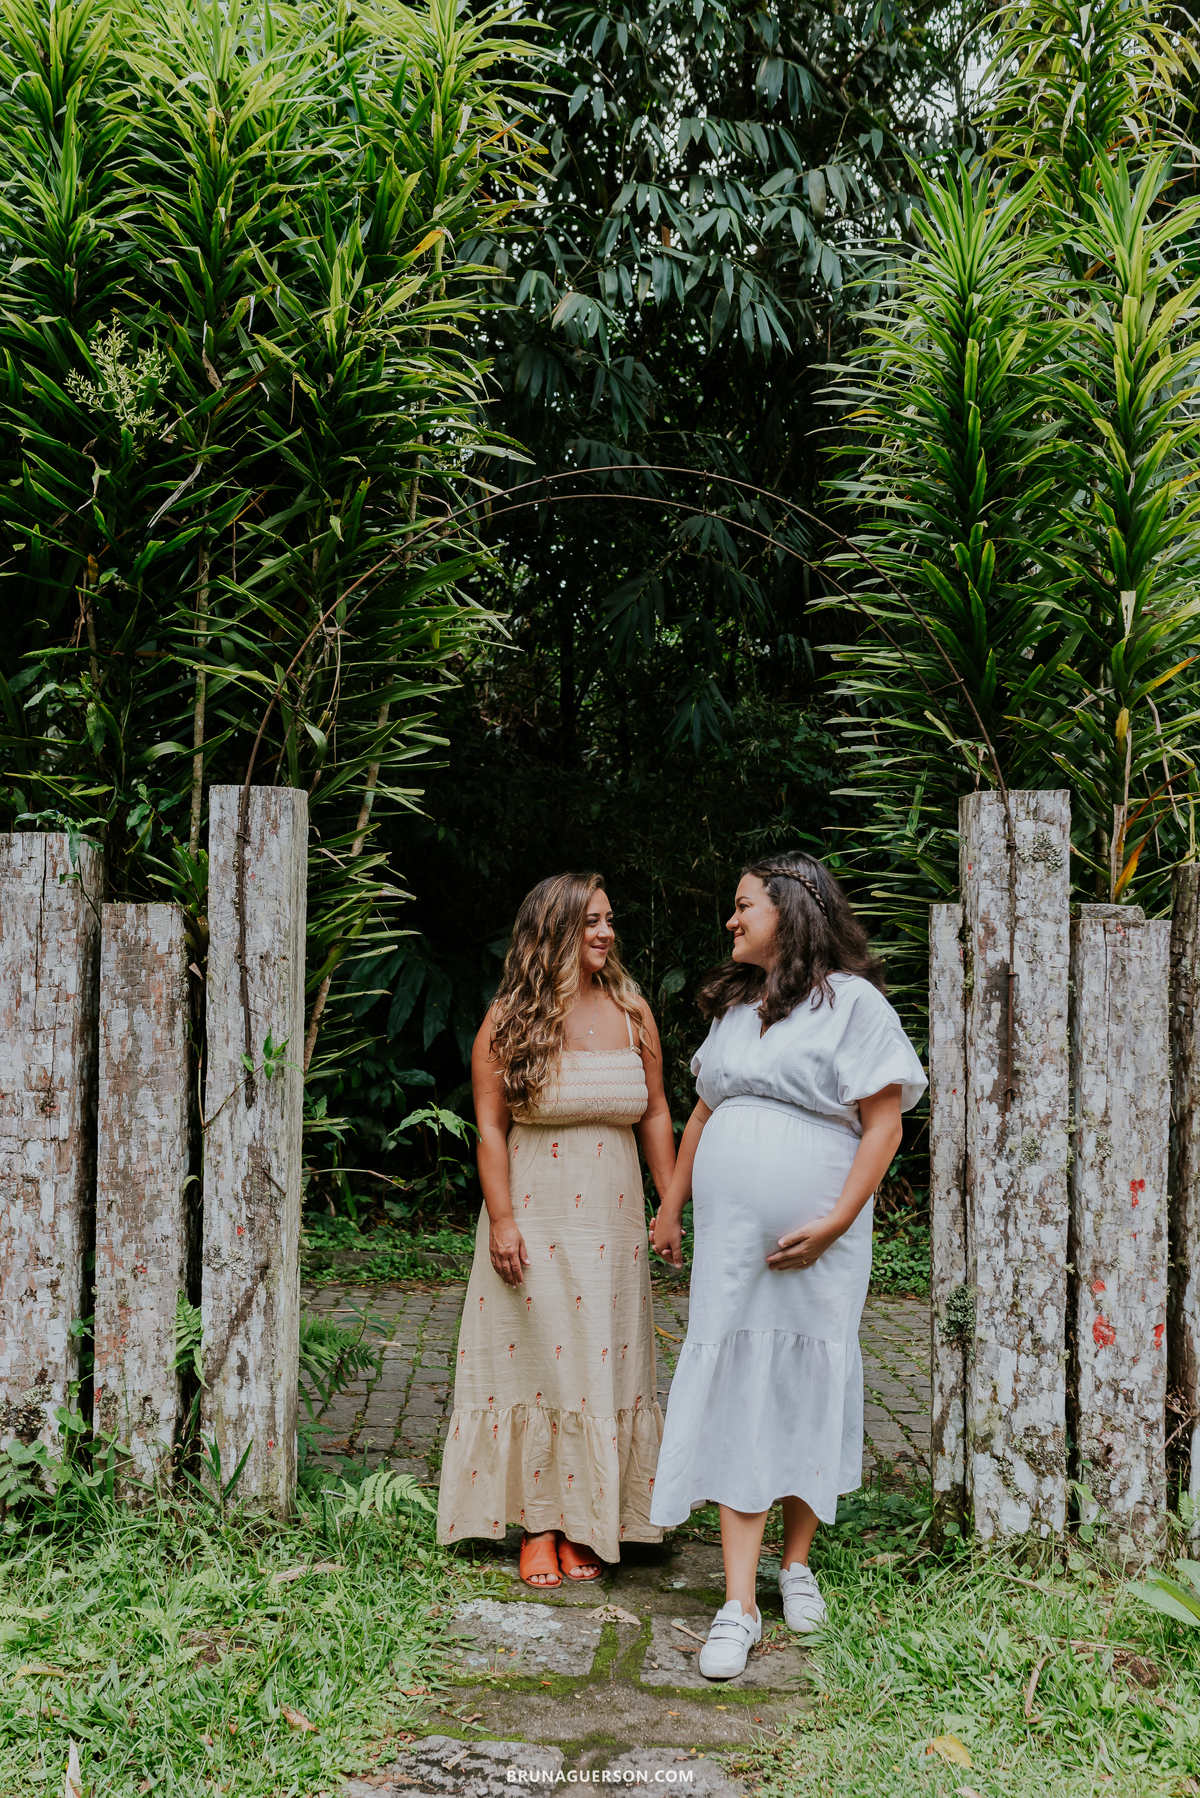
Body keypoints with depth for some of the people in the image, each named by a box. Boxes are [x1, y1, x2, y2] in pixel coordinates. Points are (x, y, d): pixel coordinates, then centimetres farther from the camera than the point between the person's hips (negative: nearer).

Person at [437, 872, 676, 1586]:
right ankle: (538, 1527, 11)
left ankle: (585, 1527, 15)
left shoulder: (631, 1011, 5)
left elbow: (655, 1114, 9)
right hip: (534, 1215, -3)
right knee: (536, 1359, 1)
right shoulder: (510, 1019, -4)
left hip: (612, 1219, 3)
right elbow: (490, 1126, -5)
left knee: (602, 1361, 5)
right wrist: (501, 1219, -11)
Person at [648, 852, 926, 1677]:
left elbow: (884, 1123, -9)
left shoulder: (852, 1003, -5)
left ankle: (797, 1564, 26)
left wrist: (835, 1221, -16)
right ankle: (739, 1607, 1)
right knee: (735, 1398, -1)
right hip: (730, 1239, 4)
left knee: (808, 1390, 6)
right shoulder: (733, 1007, 15)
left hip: (816, 1245, -4)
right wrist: (670, 1207, 21)